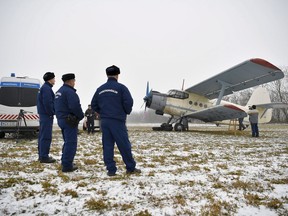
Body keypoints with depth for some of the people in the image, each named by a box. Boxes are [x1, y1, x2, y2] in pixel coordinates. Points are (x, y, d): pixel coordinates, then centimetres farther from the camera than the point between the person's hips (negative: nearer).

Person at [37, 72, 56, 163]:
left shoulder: (44, 87, 19)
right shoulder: (47, 88, -14)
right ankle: (44, 157, -7)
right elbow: (47, 103, -21)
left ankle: (42, 155, 21)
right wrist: (52, 113, -12)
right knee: (46, 136, -9)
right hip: (47, 115, -11)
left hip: (43, 114, 11)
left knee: (43, 135, 14)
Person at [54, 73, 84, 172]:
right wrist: (81, 116, -9)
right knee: (71, 143, -4)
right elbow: (75, 107, -24)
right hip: (70, 120, -10)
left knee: (67, 142, 20)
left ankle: (65, 162, 28)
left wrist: (60, 116, 17)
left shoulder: (59, 91, 16)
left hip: (61, 119, 10)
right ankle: (67, 165, -2)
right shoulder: (69, 92, -17)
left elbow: (57, 107, 21)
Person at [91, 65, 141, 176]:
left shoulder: (100, 89, 9)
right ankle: (131, 168, 12)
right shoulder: (121, 87, -7)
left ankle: (111, 169, 10)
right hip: (117, 121, -5)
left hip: (104, 121, 5)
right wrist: (127, 112, 5)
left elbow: (94, 105, 10)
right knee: (124, 145, 3)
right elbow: (128, 102, -14)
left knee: (107, 145, 8)